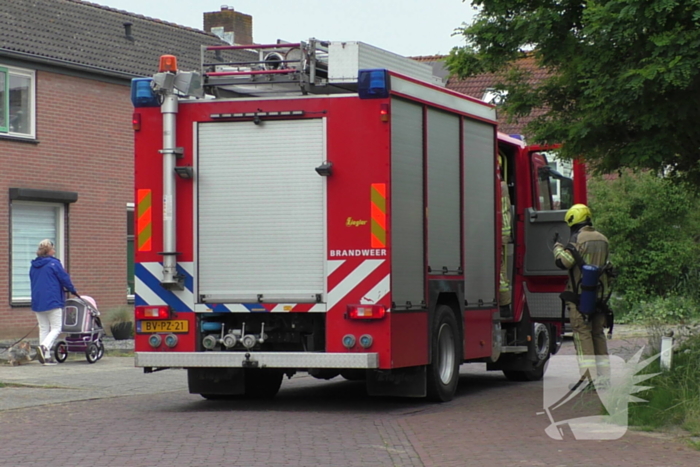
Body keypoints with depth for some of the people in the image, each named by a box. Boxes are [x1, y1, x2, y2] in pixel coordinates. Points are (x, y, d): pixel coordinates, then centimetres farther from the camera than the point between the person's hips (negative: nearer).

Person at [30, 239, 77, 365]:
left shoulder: (33, 266, 11)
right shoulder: (54, 263, -9)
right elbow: (64, 278, -6)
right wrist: (72, 290, 11)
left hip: (37, 301, 7)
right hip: (52, 301, -7)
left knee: (43, 328, 11)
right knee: (56, 328, -2)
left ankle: (46, 357, 6)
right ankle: (44, 346, -26)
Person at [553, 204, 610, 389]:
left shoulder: (577, 239, -12)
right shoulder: (603, 240, 11)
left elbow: (564, 262, -18)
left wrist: (558, 248, 0)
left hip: (580, 294, -7)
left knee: (582, 334, -4)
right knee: (598, 334, 13)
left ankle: (588, 376, -9)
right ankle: (604, 377, 14)